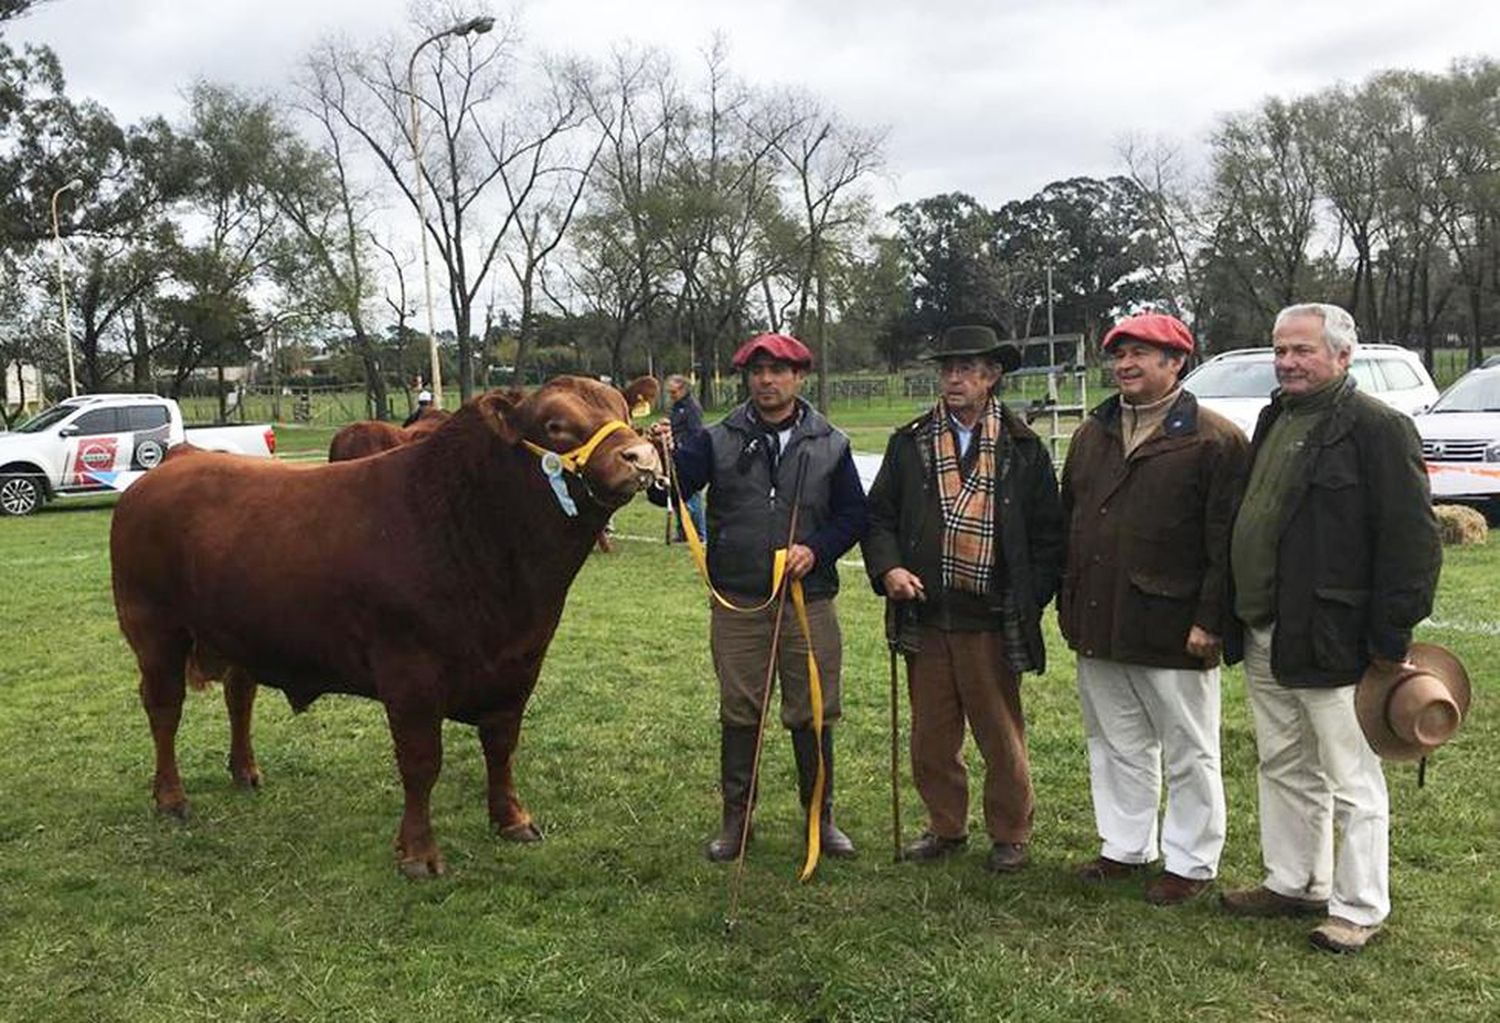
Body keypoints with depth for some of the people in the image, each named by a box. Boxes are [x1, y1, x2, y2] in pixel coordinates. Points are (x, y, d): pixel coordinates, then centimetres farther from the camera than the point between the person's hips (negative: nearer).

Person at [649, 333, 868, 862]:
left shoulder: (830, 445, 5)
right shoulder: (718, 441, 3)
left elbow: (854, 515, 7)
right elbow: (671, 491, -9)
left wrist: (816, 549, -10)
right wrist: (663, 461, -31)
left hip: (808, 599, 0)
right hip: (737, 604, 0)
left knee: (812, 715, 8)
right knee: (739, 714, 8)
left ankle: (820, 817, 24)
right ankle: (735, 818, 21)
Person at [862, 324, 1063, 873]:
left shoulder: (1023, 449, 1)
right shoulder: (910, 443, 7)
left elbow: (1048, 534, 2)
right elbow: (879, 514, 10)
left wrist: (1028, 602, -6)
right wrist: (887, 568, -7)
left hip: (991, 621, -3)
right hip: (924, 616, 3)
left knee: (1001, 735, 9)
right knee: (931, 735, 12)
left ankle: (1009, 834, 26)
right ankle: (946, 827, 30)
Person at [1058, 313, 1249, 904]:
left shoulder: (1214, 440, -8)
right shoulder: (1092, 435, 13)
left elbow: (1226, 541, -12)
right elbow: (1068, 520, 18)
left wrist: (1210, 619, -16)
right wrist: (1068, 601, 14)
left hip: (1172, 628, -6)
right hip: (1097, 625, 7)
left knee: (1188, 754, 8)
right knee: (1116, 745, 17)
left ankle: (1191, 863, 21)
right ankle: (1124, 848, 31)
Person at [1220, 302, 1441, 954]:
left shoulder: (1377, 428, -12)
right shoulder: (1275, 421, 14)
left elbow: (1411, 539, -15)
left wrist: (1391, 639, -17)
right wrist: (1238, 617, 16)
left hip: (1333, 642, -8)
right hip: (1265, 636, 9)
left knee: (1353, 782, 4)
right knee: (1284, 768, 19)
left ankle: (1359, 910, 16)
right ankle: (1292, 884, 33)